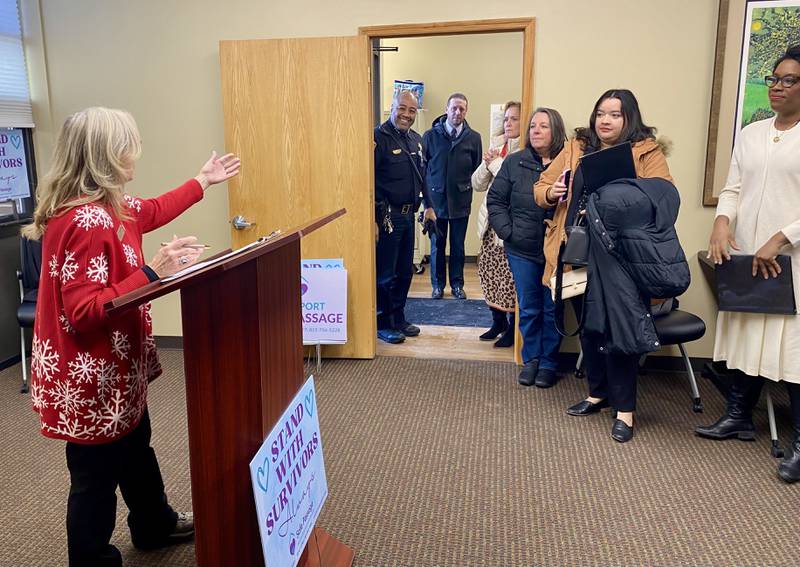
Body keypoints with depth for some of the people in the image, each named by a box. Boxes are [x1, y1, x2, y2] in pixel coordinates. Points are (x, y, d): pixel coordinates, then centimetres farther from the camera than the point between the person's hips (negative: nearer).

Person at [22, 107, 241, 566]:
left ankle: (155, 525, 49)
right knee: (97, 473, 7)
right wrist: (152, 272, -35)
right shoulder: (87, 222, -28)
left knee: (135, 448, 27)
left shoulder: (106, 208, 4)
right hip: (90, 377, -11)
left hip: (114, 368, 11)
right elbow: (83, 313, -30)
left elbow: (153, 211, 24)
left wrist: (203, 181, 32)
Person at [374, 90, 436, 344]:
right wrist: (373, 218, -21)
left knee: (405, 271, 15)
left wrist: (429, 206, 18)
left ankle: (398, 319, 29)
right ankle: (383, 324, 14)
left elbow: (422, 176, 23)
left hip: (408, 215, 8)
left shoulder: (416, 139, 13)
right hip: (386, 216, -8)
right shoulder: (379, 137, -12)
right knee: (385, 274, 1)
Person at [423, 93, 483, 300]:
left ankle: (457, 284, 23)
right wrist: (427, 189, -2)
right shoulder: (430, 136, -1)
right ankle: (437, 284, 22)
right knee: (437, 246, 8)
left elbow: (478, 169, 6)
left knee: (458, 246, 10)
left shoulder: (473, 138, 1)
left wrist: (467, 186, -3)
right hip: (436, 199, -1)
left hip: (461, 200, 1)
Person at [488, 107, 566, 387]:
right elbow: (496, 200, 4)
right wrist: (507, 231, -4)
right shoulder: (514, 163, 1)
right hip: (522, 251, 2)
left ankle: (548, 363, 24)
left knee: (552, 309, 10)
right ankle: (530, 360, 27)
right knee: (528, 309, 12)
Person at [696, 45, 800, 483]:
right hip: (745, 256, 5)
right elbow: (732, 189, 11)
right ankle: (739, 417, 25)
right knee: (743, 333, 11)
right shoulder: (750, 133, 13)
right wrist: (722, 223, -8)